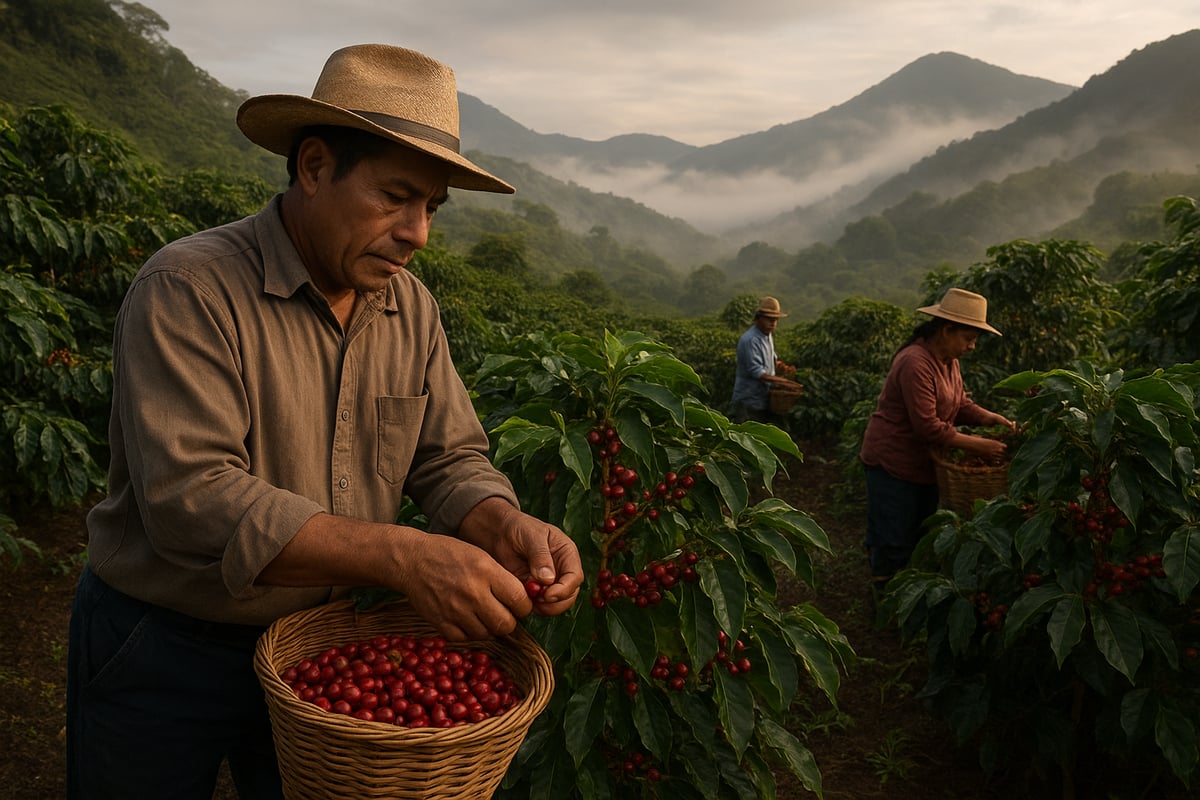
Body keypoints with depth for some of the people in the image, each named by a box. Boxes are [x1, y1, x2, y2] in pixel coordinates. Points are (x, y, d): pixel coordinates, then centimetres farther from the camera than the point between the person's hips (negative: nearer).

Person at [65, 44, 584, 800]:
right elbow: (190, 498, -31)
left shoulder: (411, 307, -3)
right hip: (163, 653, -5)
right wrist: (399, 556, -39)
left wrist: (506, 527, -23)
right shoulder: (190, 290, -22)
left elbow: (450, 460, 0)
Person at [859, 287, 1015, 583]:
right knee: (894, 542, -1)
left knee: (919, 538, 18)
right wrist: (978, 445, -25)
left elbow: (960, 404, 7)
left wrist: (992, 418, -11)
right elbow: (928, 426, -28)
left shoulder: (948, 361, 6)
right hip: (894, 462, -10)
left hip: (924, 463, 10)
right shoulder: (915, 363, -26)